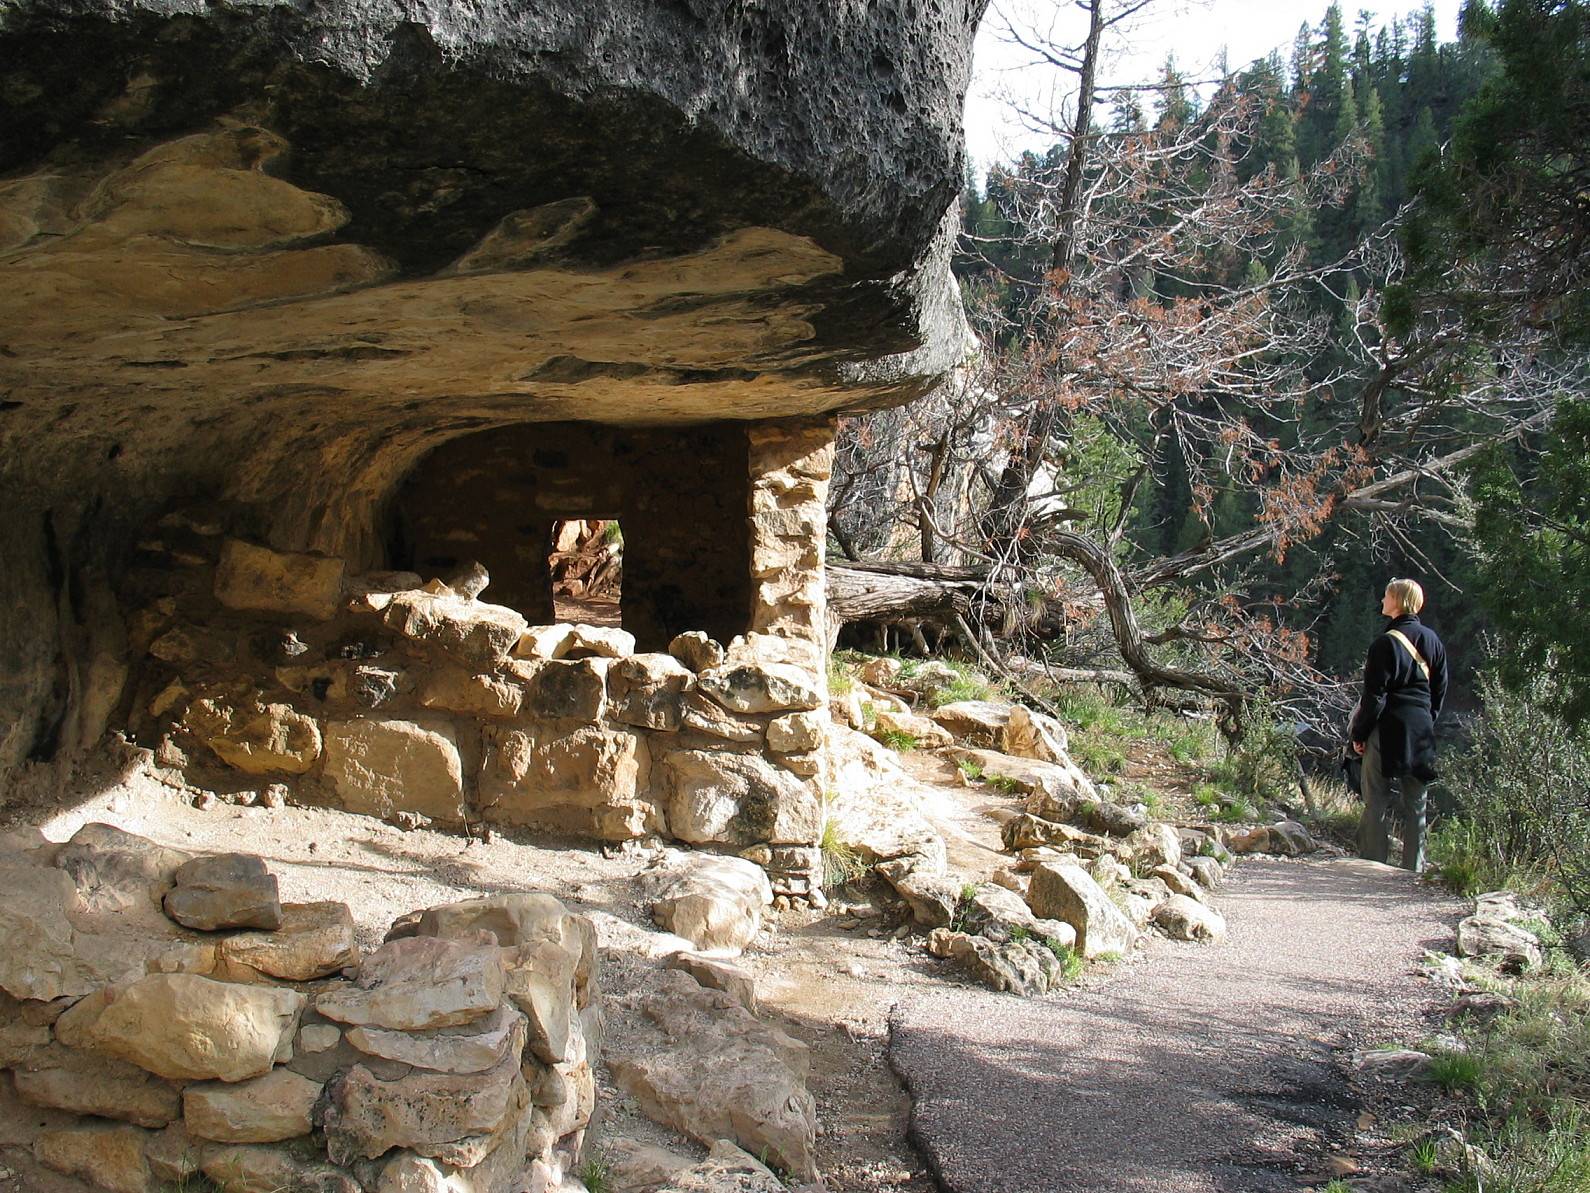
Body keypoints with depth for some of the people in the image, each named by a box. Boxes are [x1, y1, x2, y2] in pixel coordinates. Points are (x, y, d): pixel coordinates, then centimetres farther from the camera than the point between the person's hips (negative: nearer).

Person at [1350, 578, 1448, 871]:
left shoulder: (1386, 643, -12)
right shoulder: (1431, 640, 7)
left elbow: (1375, 696, -13)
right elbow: (1440, 689, 13)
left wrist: (1358, 733, -6)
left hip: (1388, 729, -6)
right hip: (1421, 732, 6)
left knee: (1377, 802, -1)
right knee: (1415, 804, 10)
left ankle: (1373, 864, -2)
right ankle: (1414, 866, 12)